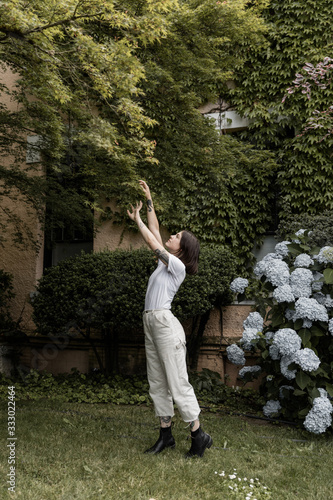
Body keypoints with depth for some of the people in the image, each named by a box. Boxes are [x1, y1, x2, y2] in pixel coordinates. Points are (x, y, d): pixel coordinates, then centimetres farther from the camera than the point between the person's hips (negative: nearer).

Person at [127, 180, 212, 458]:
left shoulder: (177, 265, -6)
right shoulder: (165, 261, 15)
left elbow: (153, 243, -11)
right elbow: (155, 229, 20)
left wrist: (137, 219, 0)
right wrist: (149, 201, 21)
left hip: (165, 324, -9)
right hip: (151, 323, 9)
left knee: (178, 384, -5)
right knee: (157, 384, 11)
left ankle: (199, 437, 4)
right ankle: (166, 436, 19)